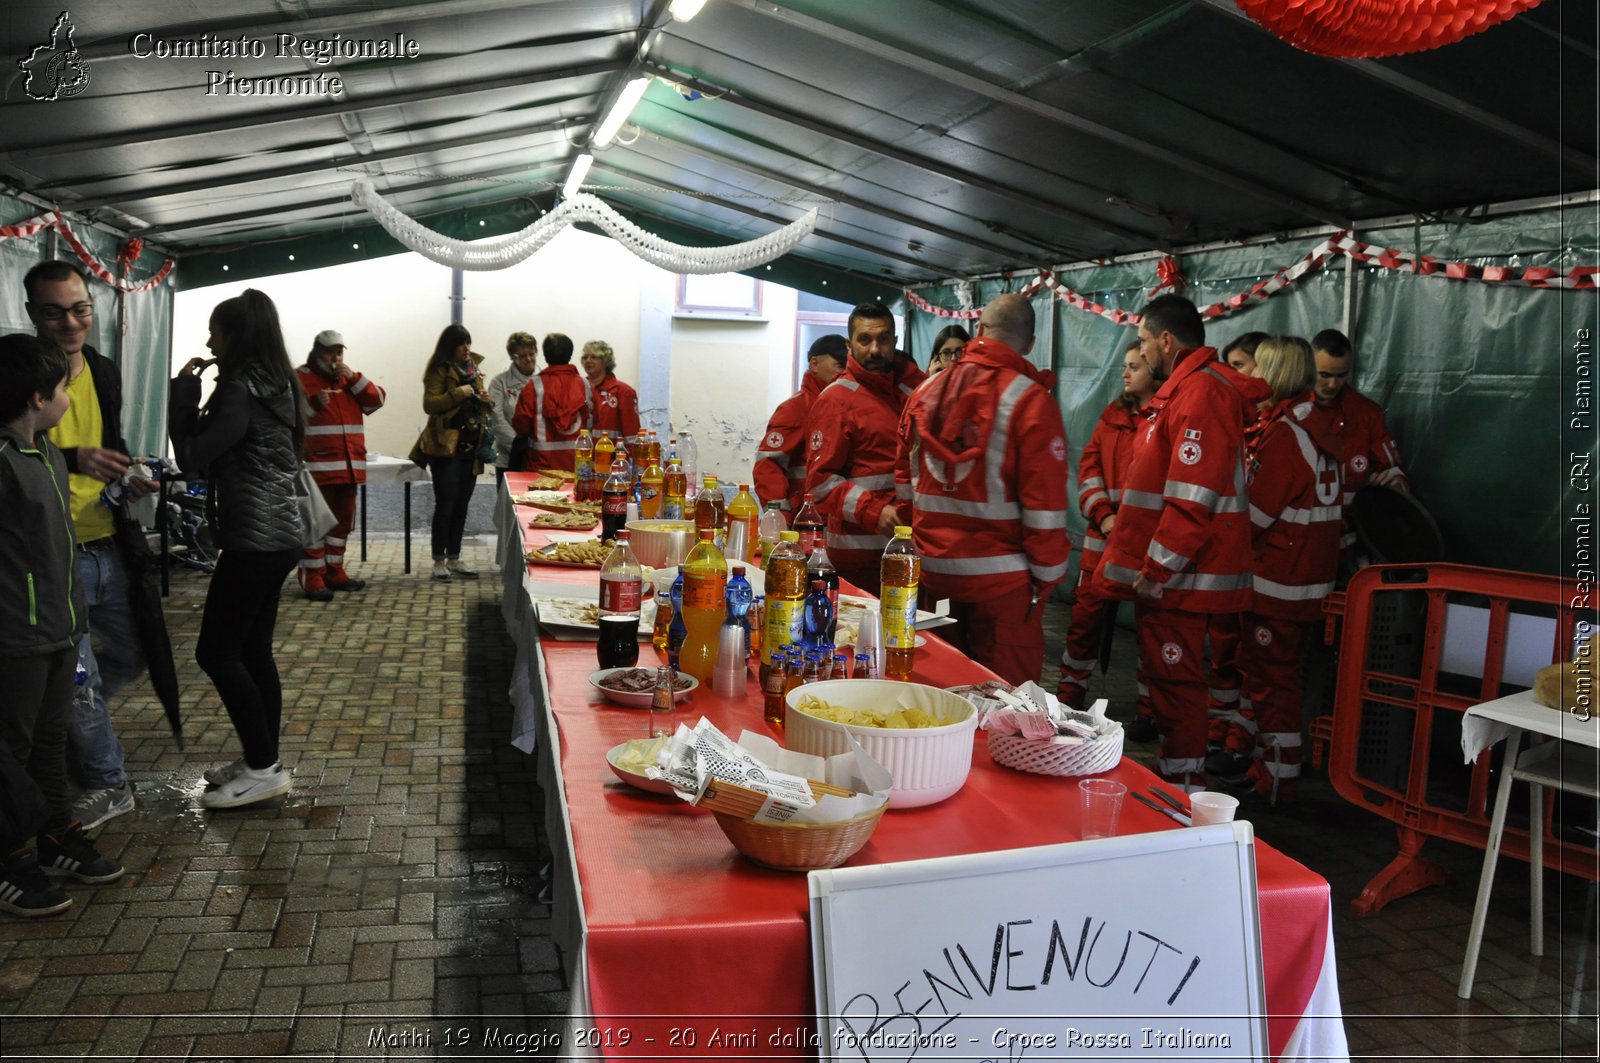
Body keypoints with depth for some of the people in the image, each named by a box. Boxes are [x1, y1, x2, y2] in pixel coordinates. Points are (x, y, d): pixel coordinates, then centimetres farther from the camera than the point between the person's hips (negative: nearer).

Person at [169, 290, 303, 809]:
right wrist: (195, 396, 10)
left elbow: (194, 455, -14)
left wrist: (183, 390, -5)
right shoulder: (274, 385, 13)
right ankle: (263, 760, 21)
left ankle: (263, 767, 1)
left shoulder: (241, 390, -16)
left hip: (255, 539, -10)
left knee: (216, 652, -2)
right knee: (253, 652, 14)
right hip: (275, 534, 10)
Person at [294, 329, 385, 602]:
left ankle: (333, 571, 21)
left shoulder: (349, 378, 18)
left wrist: (354, 378, -5)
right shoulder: (300, 377, 0)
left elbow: (376, 401, 7)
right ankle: (312, 577, -5)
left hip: (348, 465, 7)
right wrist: (313, 403, -22)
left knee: (342, 521, 12)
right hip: (317, 466, -7)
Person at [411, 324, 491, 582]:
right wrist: (457, 394, -23)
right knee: (445, 505, -6)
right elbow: (429, 404, -15)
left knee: (461, 505, 10)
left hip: (470, 447, 7)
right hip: (446, 447, -6)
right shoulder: (439, 370, -5)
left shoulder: (472, 368, 15)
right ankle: (439, 561, 2)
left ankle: (454, 558, 18)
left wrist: (485, 397, 0)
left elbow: (483, 405, 22)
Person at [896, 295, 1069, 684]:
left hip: (931, 569, 5)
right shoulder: (1031, 400, -11)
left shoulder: (926, 392, 6)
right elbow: (1043, 504, -13)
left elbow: (904, 482, 12)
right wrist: (1046, 575, -3)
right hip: (1000, 577, -5)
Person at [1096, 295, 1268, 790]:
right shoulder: (1185, 387, 17)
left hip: (1176, 573, -11)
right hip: (1165, 568, 11)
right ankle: (1173, 773, 30)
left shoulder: (1200, 391, -17)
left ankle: (1183, 786, 7)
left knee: (1175, 679, -3)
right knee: (1165, 673, 18)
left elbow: (1192, 499, -24)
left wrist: (1155, 571, -21)